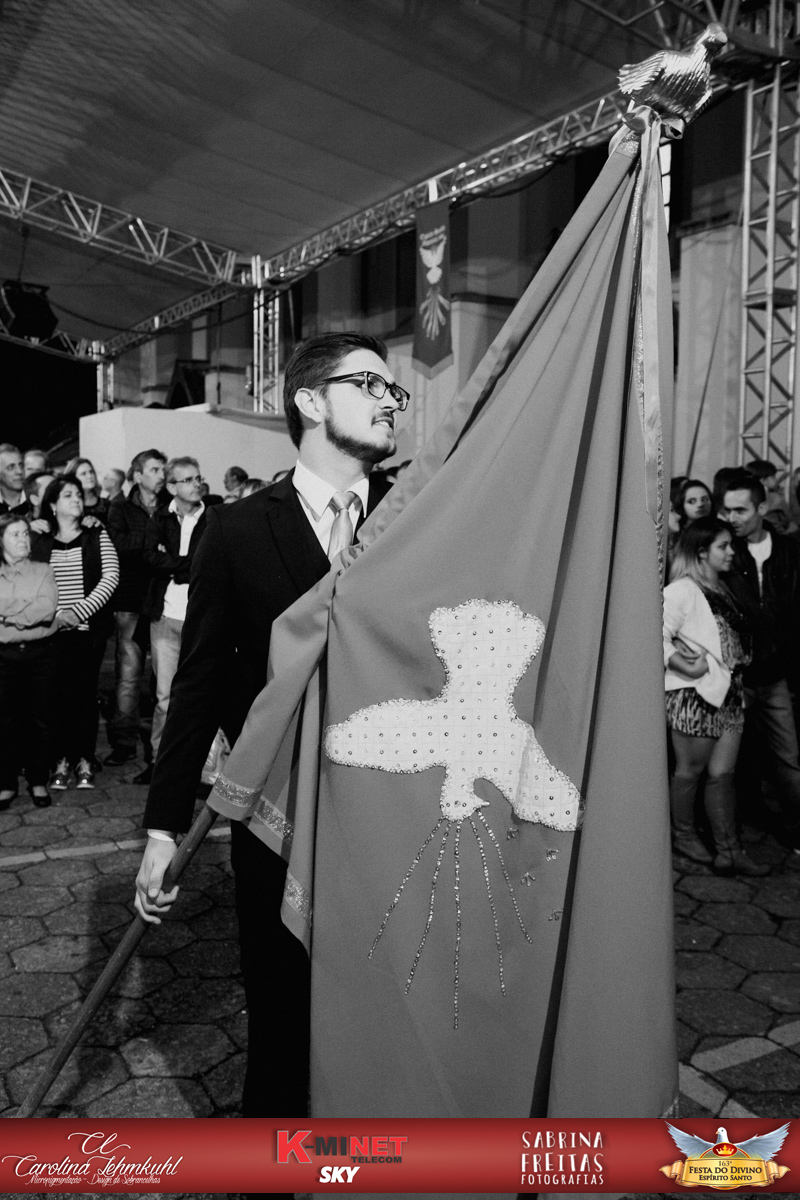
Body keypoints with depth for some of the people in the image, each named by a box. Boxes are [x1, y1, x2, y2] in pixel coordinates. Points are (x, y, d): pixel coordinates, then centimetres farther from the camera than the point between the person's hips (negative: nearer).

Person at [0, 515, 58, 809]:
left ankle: (39, 781, 16)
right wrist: (30, 613, -13)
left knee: (39, 719, 5)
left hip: (39, 653, 0)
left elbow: (48, 608, -9)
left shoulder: (42, 570, 5)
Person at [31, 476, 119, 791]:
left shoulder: (97, 536, 3)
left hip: (89, 629, -1)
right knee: (59, 693, 1)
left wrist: (77, 611, -13)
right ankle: (62, 760, 12)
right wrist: (49, 617, -11)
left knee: (85, 692, 2)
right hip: (53, 631, 1)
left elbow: (111, 577, -6)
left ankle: (85, 760, 12)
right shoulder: (41, 543, 7)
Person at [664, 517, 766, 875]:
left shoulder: (722, 590, 13)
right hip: (694, 696, -7)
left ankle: (728, 850, 16)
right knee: (690, 770, 8)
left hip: (728, 694, 8)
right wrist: (687, 667, -22)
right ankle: (683, 835, 27)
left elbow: (736, 639, 17)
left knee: (723, 773, 10)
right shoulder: (682, 590, -13)